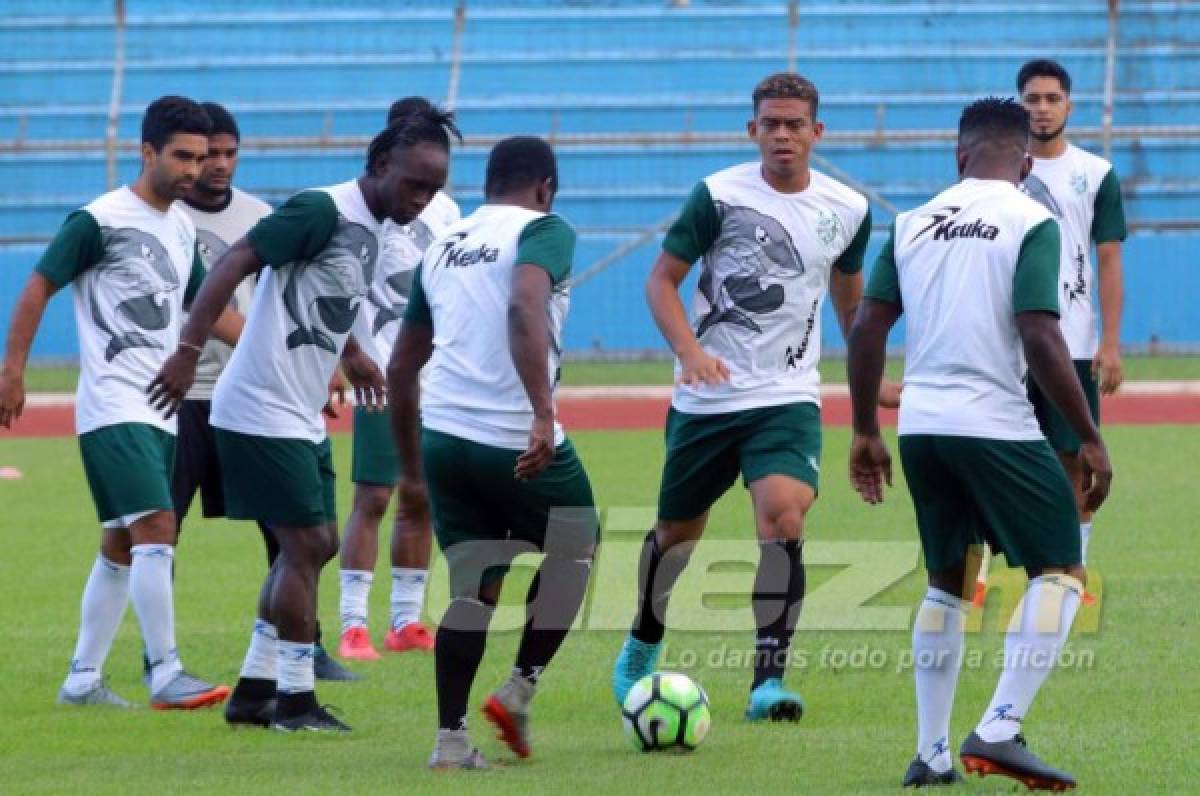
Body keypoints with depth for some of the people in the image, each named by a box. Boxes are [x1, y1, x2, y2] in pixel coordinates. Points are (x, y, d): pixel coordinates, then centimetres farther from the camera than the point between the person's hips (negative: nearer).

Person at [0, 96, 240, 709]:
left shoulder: (181, 226, 14)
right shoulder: (99, 221, -10)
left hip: (159, 412, 8)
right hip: (113, 406, -8)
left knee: (122, 546, 10)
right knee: (156, 529, -18)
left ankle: (82, 680, 17)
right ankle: (164, 674, -18)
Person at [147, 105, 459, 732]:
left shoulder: (370, 229, 11)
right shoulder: (323, 211, -17)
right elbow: (236, 262, -22)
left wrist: (351, 354, 38)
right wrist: (188, 351, -28)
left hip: (301, 418, 10)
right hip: (263, 413, -10)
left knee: (317, 545, 12)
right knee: (306, 546, -8)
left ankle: (254, 690, 18)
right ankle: (294, 699, 0)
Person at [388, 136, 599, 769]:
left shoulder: (442, 247, 19)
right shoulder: (543, 230, -1)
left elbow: (401, 368, 23)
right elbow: (525, 306, -23)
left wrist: (410, 470, 30)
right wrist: (542, 412, -31)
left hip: (441, 435, 5)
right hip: (516, 441, -5)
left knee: (472, 590, 13)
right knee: (574, 555, 19)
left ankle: (450, 739, 3)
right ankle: (520, 691, 10)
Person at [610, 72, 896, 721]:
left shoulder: (847, 211, 2)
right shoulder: (719, 195, -8)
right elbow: (661, 280, -4)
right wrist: (689, 350, -21)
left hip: (788, 399, 1)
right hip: (706, 398, -1)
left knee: (784, 516, -23)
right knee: (676, 531, 13)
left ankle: (769, 680, -20)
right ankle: (641, 648, 42)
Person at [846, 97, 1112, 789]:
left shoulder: (914, 224, 10)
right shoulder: (1030, 223, -6)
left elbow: (868, 330, 9)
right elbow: (1041, 338, -15)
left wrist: (866, 432, 19)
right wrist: (1091, 440, -10)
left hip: (921, 425, 6)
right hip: (997, 426, -6)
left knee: (948, 582, 20)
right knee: (1060, 571, 3)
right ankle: (1001, 729, -13)